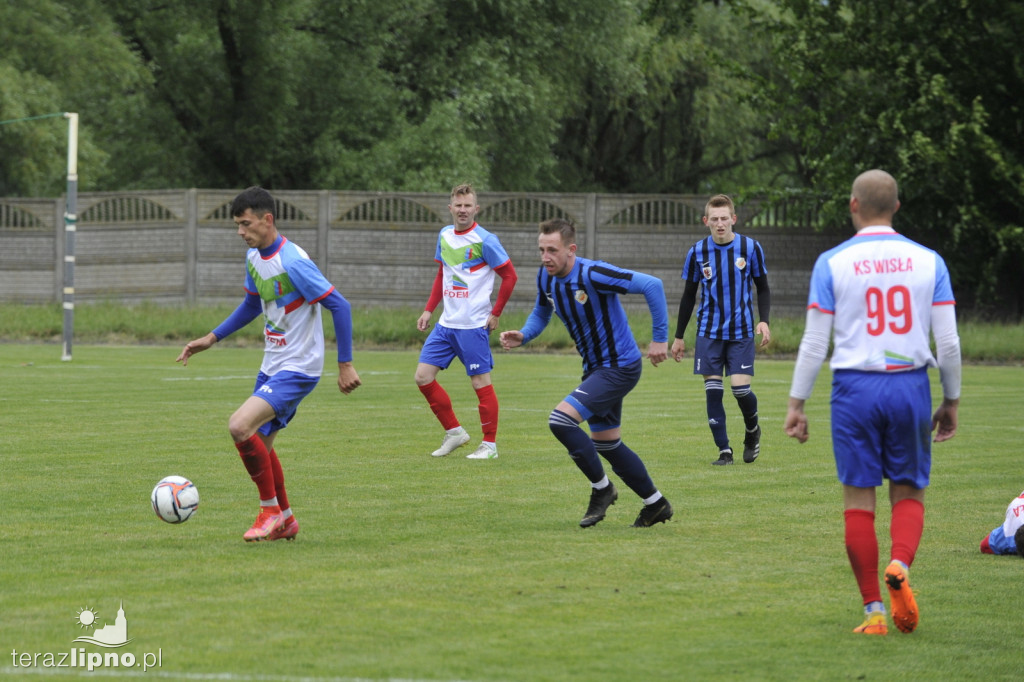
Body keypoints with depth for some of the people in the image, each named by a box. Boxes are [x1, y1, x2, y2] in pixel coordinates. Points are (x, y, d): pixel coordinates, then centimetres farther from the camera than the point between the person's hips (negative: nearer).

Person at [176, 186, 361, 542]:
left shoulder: (293, 262, -22)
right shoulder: (253, 257, 5)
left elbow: (339, 306, -20)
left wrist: (345, 364, -19)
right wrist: (212, 338, 15)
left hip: (297, 369, -9)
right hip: (271, 366, 9)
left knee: (240, 426, -23)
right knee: (259, 444, 15)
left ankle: (270, 511, -7)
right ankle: (284, 521, 32)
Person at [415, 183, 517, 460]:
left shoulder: (484, 240, -10)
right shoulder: (444, 236, 10)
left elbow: (509, 276, -6)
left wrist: (495, 314, -7)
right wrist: (429, 309, 15)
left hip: (473, 325, -7)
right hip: (446, 323, 7)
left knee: (481, 382, -3)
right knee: (423, 377, 1)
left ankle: (489, 444, 7)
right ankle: (454, 432, 14)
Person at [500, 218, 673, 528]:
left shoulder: (592, 275, -25)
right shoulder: (546, 277, -1)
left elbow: (652, 285, -25)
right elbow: (541, 313, 19)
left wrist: (660, 339, -21)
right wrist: (522, 336, -3)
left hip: (619, 367, -9)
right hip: (595, 369, 9)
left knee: (561, 420, -20)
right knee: (607, 445, 16)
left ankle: (601, 488, -1)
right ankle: (656, 504, 33)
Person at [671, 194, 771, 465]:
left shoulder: (750, 248, -2)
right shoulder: (697, 252, 1)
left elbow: (763, 288, 8)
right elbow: (688, 296, 10)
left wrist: (764, 321, -8)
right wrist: (679, 337, 11)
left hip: (741, 331, -1)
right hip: (709, 332, 1)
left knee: (740, 387, -10)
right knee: (713, 390, -5)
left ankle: (752, 430, 21)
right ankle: (724, 450, 4)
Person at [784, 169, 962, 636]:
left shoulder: (832, 263, -1)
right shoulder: (927, 261, 4)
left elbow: (815, 341, -2)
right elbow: (948, 341, 2)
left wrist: (796, 403, 5)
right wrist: (951, 401, 13)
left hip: (855, 388, -1)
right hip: (911, 387, 1)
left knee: (859, 500, 5)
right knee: (909, 492, 12)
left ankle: (874, 611, 2)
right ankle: (899, 566, -18)